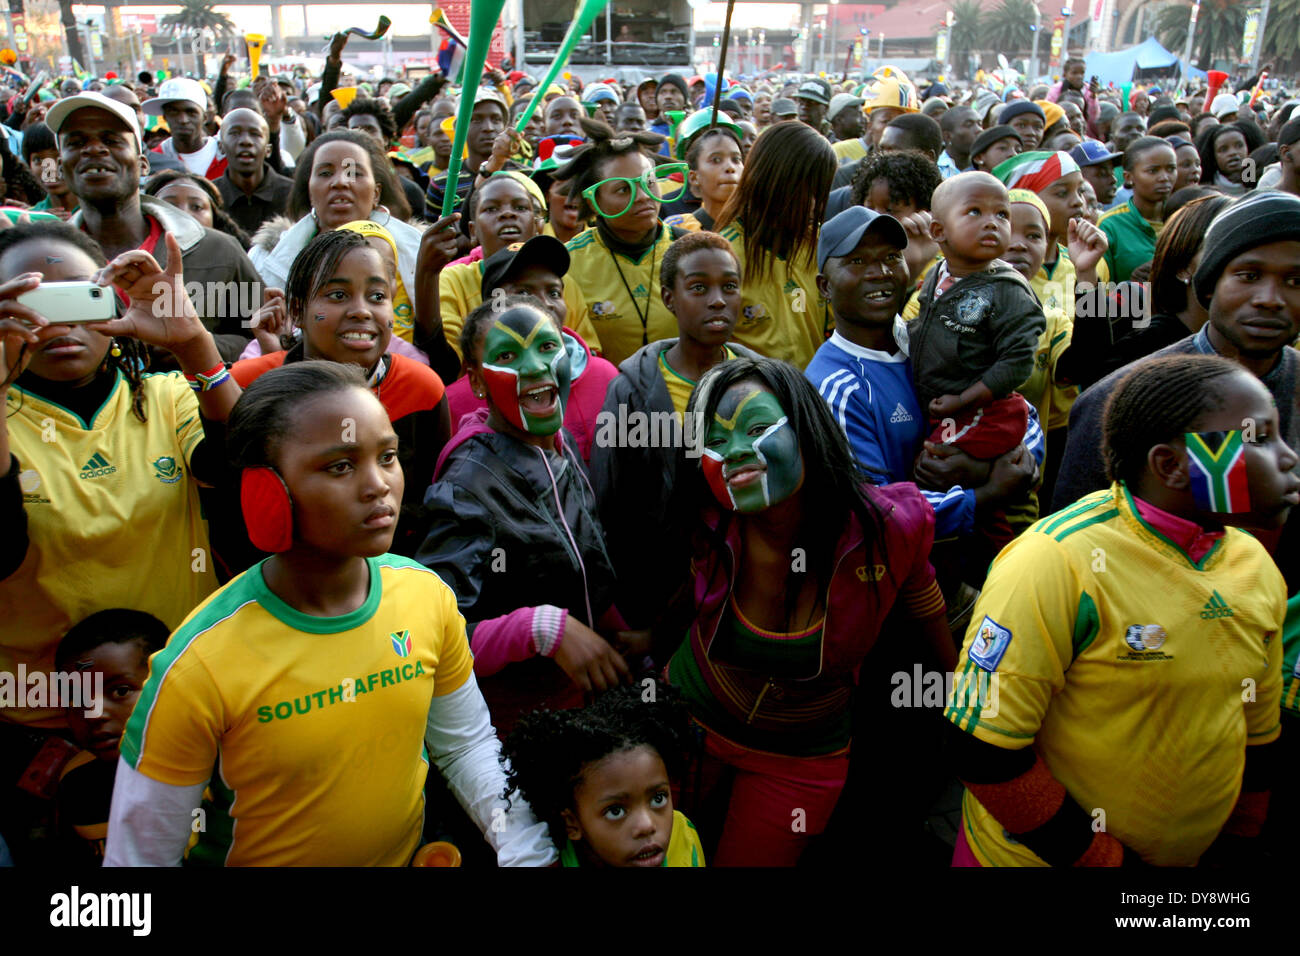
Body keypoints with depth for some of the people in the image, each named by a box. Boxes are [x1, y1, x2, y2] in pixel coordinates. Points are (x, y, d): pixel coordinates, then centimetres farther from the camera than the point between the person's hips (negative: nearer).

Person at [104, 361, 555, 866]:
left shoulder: (428, 595, -16)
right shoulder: (197, 666, -27)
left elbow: (467, 746, -3)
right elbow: (141, 854, -17)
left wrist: (528, 851, -13)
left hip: (409, 854, 2)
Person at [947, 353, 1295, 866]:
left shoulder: (1256, 566, -2)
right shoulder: (1055, 564, -25)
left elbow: (1256, 735, 9)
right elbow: (985, 754, -23)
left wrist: (1230, 848, 6)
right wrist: (1102, 857, -17)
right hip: (1035, 852, -6)